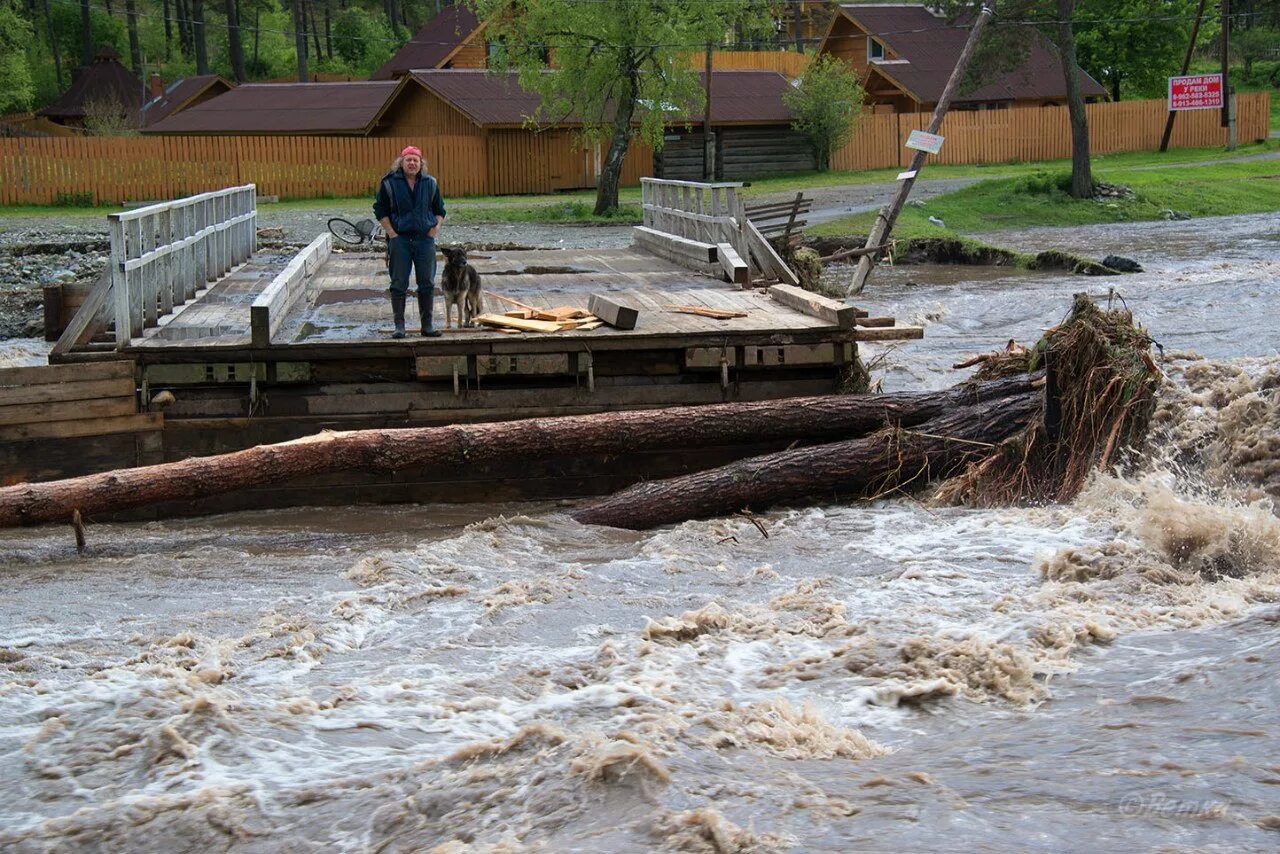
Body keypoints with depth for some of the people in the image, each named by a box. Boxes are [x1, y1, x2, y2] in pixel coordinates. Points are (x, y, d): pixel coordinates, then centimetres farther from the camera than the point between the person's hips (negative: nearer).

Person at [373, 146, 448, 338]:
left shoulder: (431, 183, 7)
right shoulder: (389, 183, -1)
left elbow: (440, 210, 15)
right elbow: (380, 210, 2)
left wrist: (435, 229, 0)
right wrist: (392, 234, -6)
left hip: (425, 239, 2)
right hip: (399, 239, -2)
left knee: (427, 284, 4)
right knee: (399, 284, 0)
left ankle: (427, 325, 12)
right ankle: (399, 325, 6)